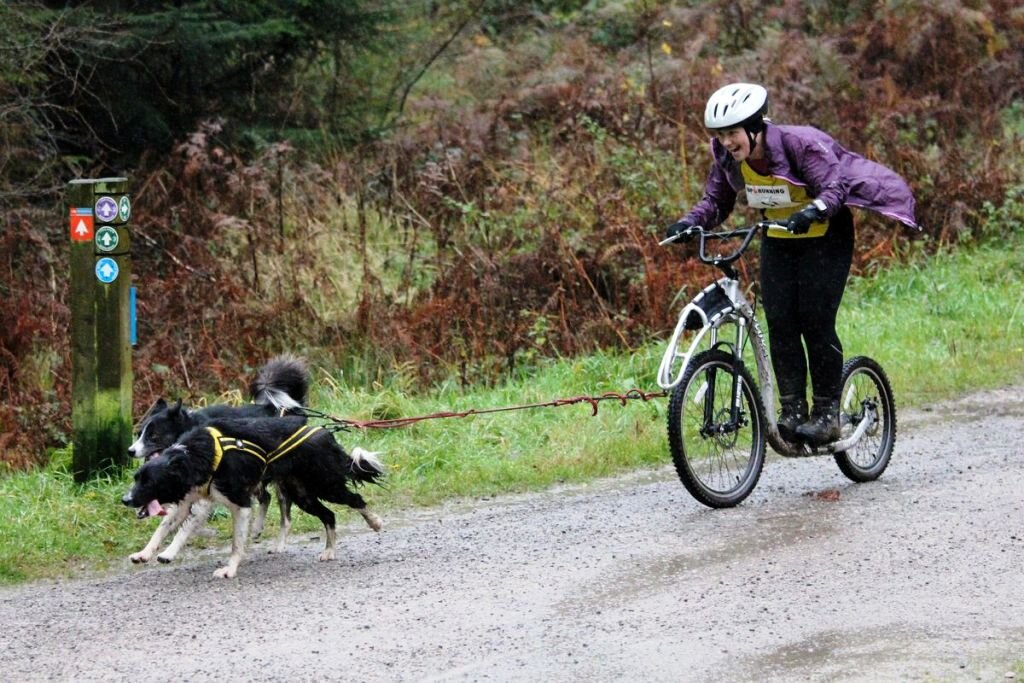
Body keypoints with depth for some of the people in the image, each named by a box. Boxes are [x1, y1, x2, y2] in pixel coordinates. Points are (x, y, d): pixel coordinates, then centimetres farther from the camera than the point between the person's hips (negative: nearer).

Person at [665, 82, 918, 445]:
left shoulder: (800, 143, -27)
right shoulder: (726, 157, -11)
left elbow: (832, 189, -30)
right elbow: (716, 199, -3)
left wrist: (810, 212, -50)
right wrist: (690, 223, -23)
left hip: (825, 236, -5)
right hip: (779, 241, 6)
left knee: (816, 322, -12)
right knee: (780, 324, -6)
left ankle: (827, 413, -3)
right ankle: (792, 410, -1)